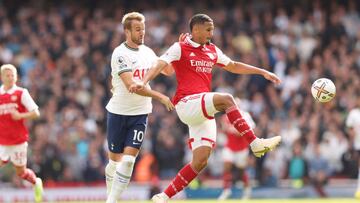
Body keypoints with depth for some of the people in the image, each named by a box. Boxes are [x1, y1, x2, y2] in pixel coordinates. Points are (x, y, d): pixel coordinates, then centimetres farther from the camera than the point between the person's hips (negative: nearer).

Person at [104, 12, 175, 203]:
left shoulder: (147, 52, 6)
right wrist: (159, 96, -26)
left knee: (129, 158, -10)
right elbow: (131, 85, -23)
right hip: (118, 113, -4)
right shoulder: (120, 53, -14)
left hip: (140, 114, 4)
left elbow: (168, 70, 19)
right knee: (115, 160, 6)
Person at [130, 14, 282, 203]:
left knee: (200, 161, -4)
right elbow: (160, 65, -14)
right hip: (186, 104, -7)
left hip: (204, 112, 7)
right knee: (226, 99, -30)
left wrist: (263, 72, 28)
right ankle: (255, 143, -31)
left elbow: (233, 66, 30)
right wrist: (143, 82, -33)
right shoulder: (180, 48, -1)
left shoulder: (212, 50, 19)